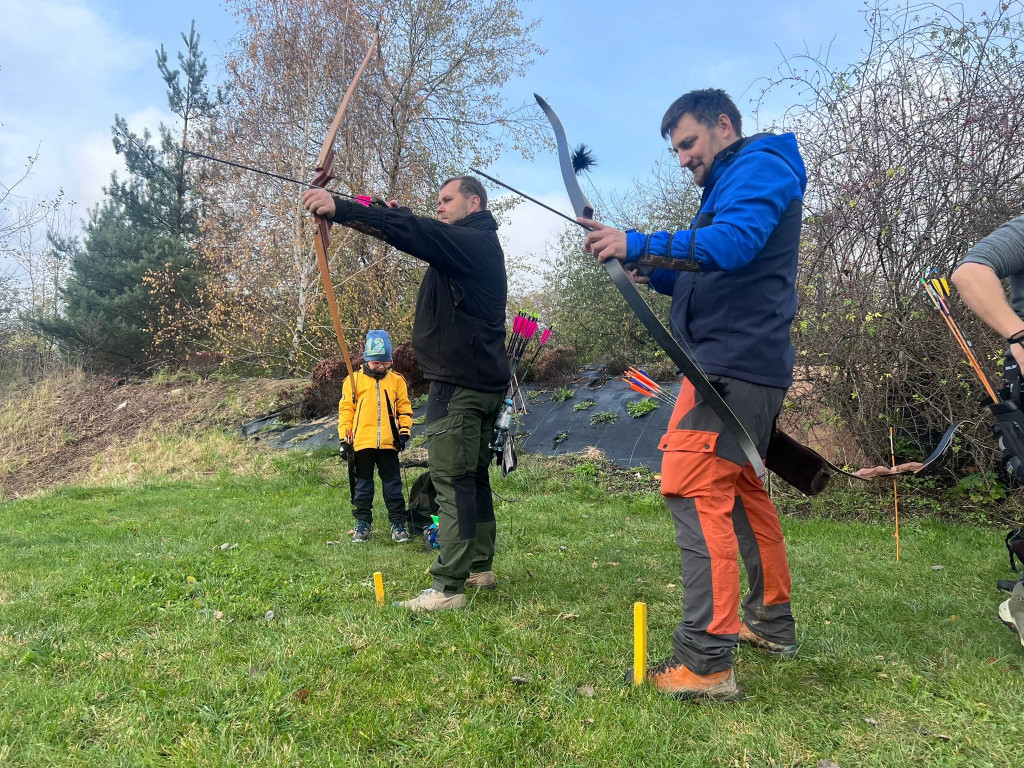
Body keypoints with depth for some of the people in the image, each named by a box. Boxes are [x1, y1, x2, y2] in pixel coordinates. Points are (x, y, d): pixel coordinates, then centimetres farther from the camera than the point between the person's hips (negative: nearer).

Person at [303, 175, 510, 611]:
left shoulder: (470, 241, -12)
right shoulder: (474, 244, 20)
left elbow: (416, 233, -25)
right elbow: (426, 237, 25)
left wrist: (340, 209, -29)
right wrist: (397, 217, 8)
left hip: (459, 383, -10)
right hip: (484, 381, 10)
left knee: (452, 480, -11)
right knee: (474, 476, 16)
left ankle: (448, 588, -9)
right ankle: (480, 568, 27)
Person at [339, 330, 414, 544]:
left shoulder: (397, 380, 8)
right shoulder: (354, 379, 3)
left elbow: (404, 407, 11)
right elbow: (345, 409, 3)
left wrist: (404, 430, -1)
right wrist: (344, 438, -2)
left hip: (388, 442, 1)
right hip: (362, 442, 0)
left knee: (393, 484, 5)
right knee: (362, 484, 10)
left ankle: (398, 524, 13)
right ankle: (363, 524, 20)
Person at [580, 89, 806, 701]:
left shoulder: (760, 168, -6)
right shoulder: (730, 184, 26)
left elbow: (732, 244, -26)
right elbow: (707, 281, 25)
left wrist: (639, 245, -27)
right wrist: (652, 272, 9)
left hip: (734, 365, -11)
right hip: (747, 364, 11)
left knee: (694, 488, -17)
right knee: (741, 489, 19)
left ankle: (706, 661, -17)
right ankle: (772, 621, 32)